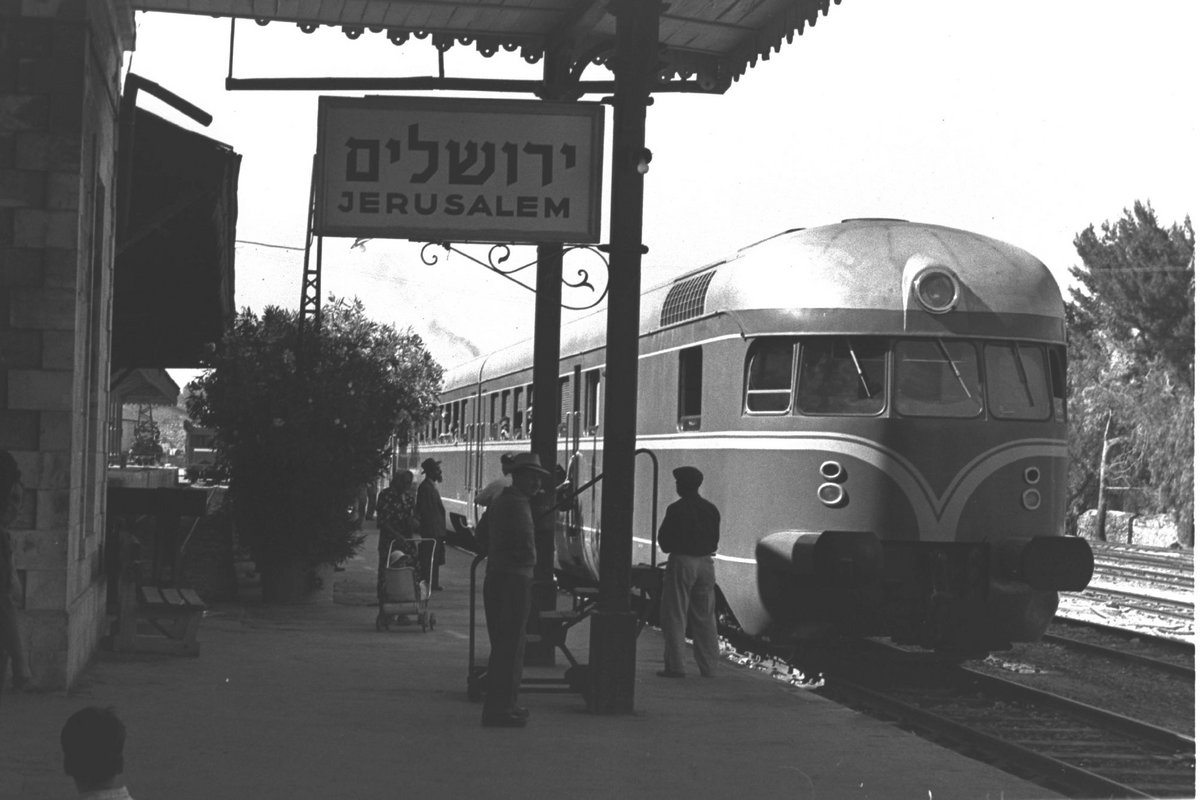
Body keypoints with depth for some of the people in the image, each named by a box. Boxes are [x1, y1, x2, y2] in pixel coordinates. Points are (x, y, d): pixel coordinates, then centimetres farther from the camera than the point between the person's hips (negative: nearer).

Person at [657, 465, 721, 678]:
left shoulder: (676, 509, -10)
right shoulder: (711, 510, 8)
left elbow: (664, 541, -5)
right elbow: (715, 540, 13)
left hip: (681, 562, -5)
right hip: (705, 563, 5)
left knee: (675, 617, 0)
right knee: (705, 618, 10)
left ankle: (675, 666, -3)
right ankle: (709, 667, 9)